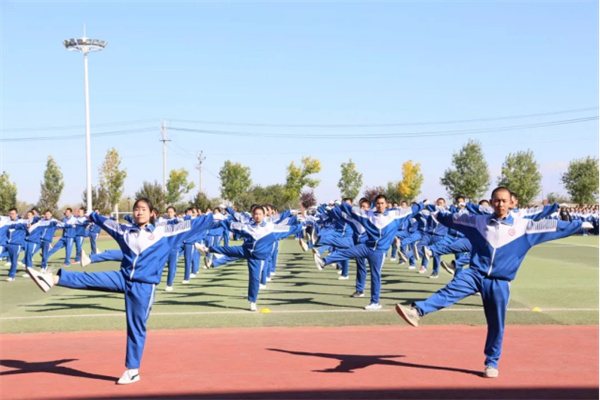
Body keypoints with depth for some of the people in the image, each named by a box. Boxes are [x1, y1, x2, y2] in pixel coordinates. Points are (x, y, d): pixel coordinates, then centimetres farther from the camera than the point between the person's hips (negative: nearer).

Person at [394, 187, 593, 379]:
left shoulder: (523, 225, 2)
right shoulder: (480, 221, 6)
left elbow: (552, 226, 6)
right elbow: (457, 218, 19)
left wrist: (579, 225, 8)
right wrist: (438, 215, 28)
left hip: (500, 283, 0)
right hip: (475, 274, 0)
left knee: (496, 325, 5)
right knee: (450, 291, -24)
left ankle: (492, 363, 18)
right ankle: (417, 311, -39)